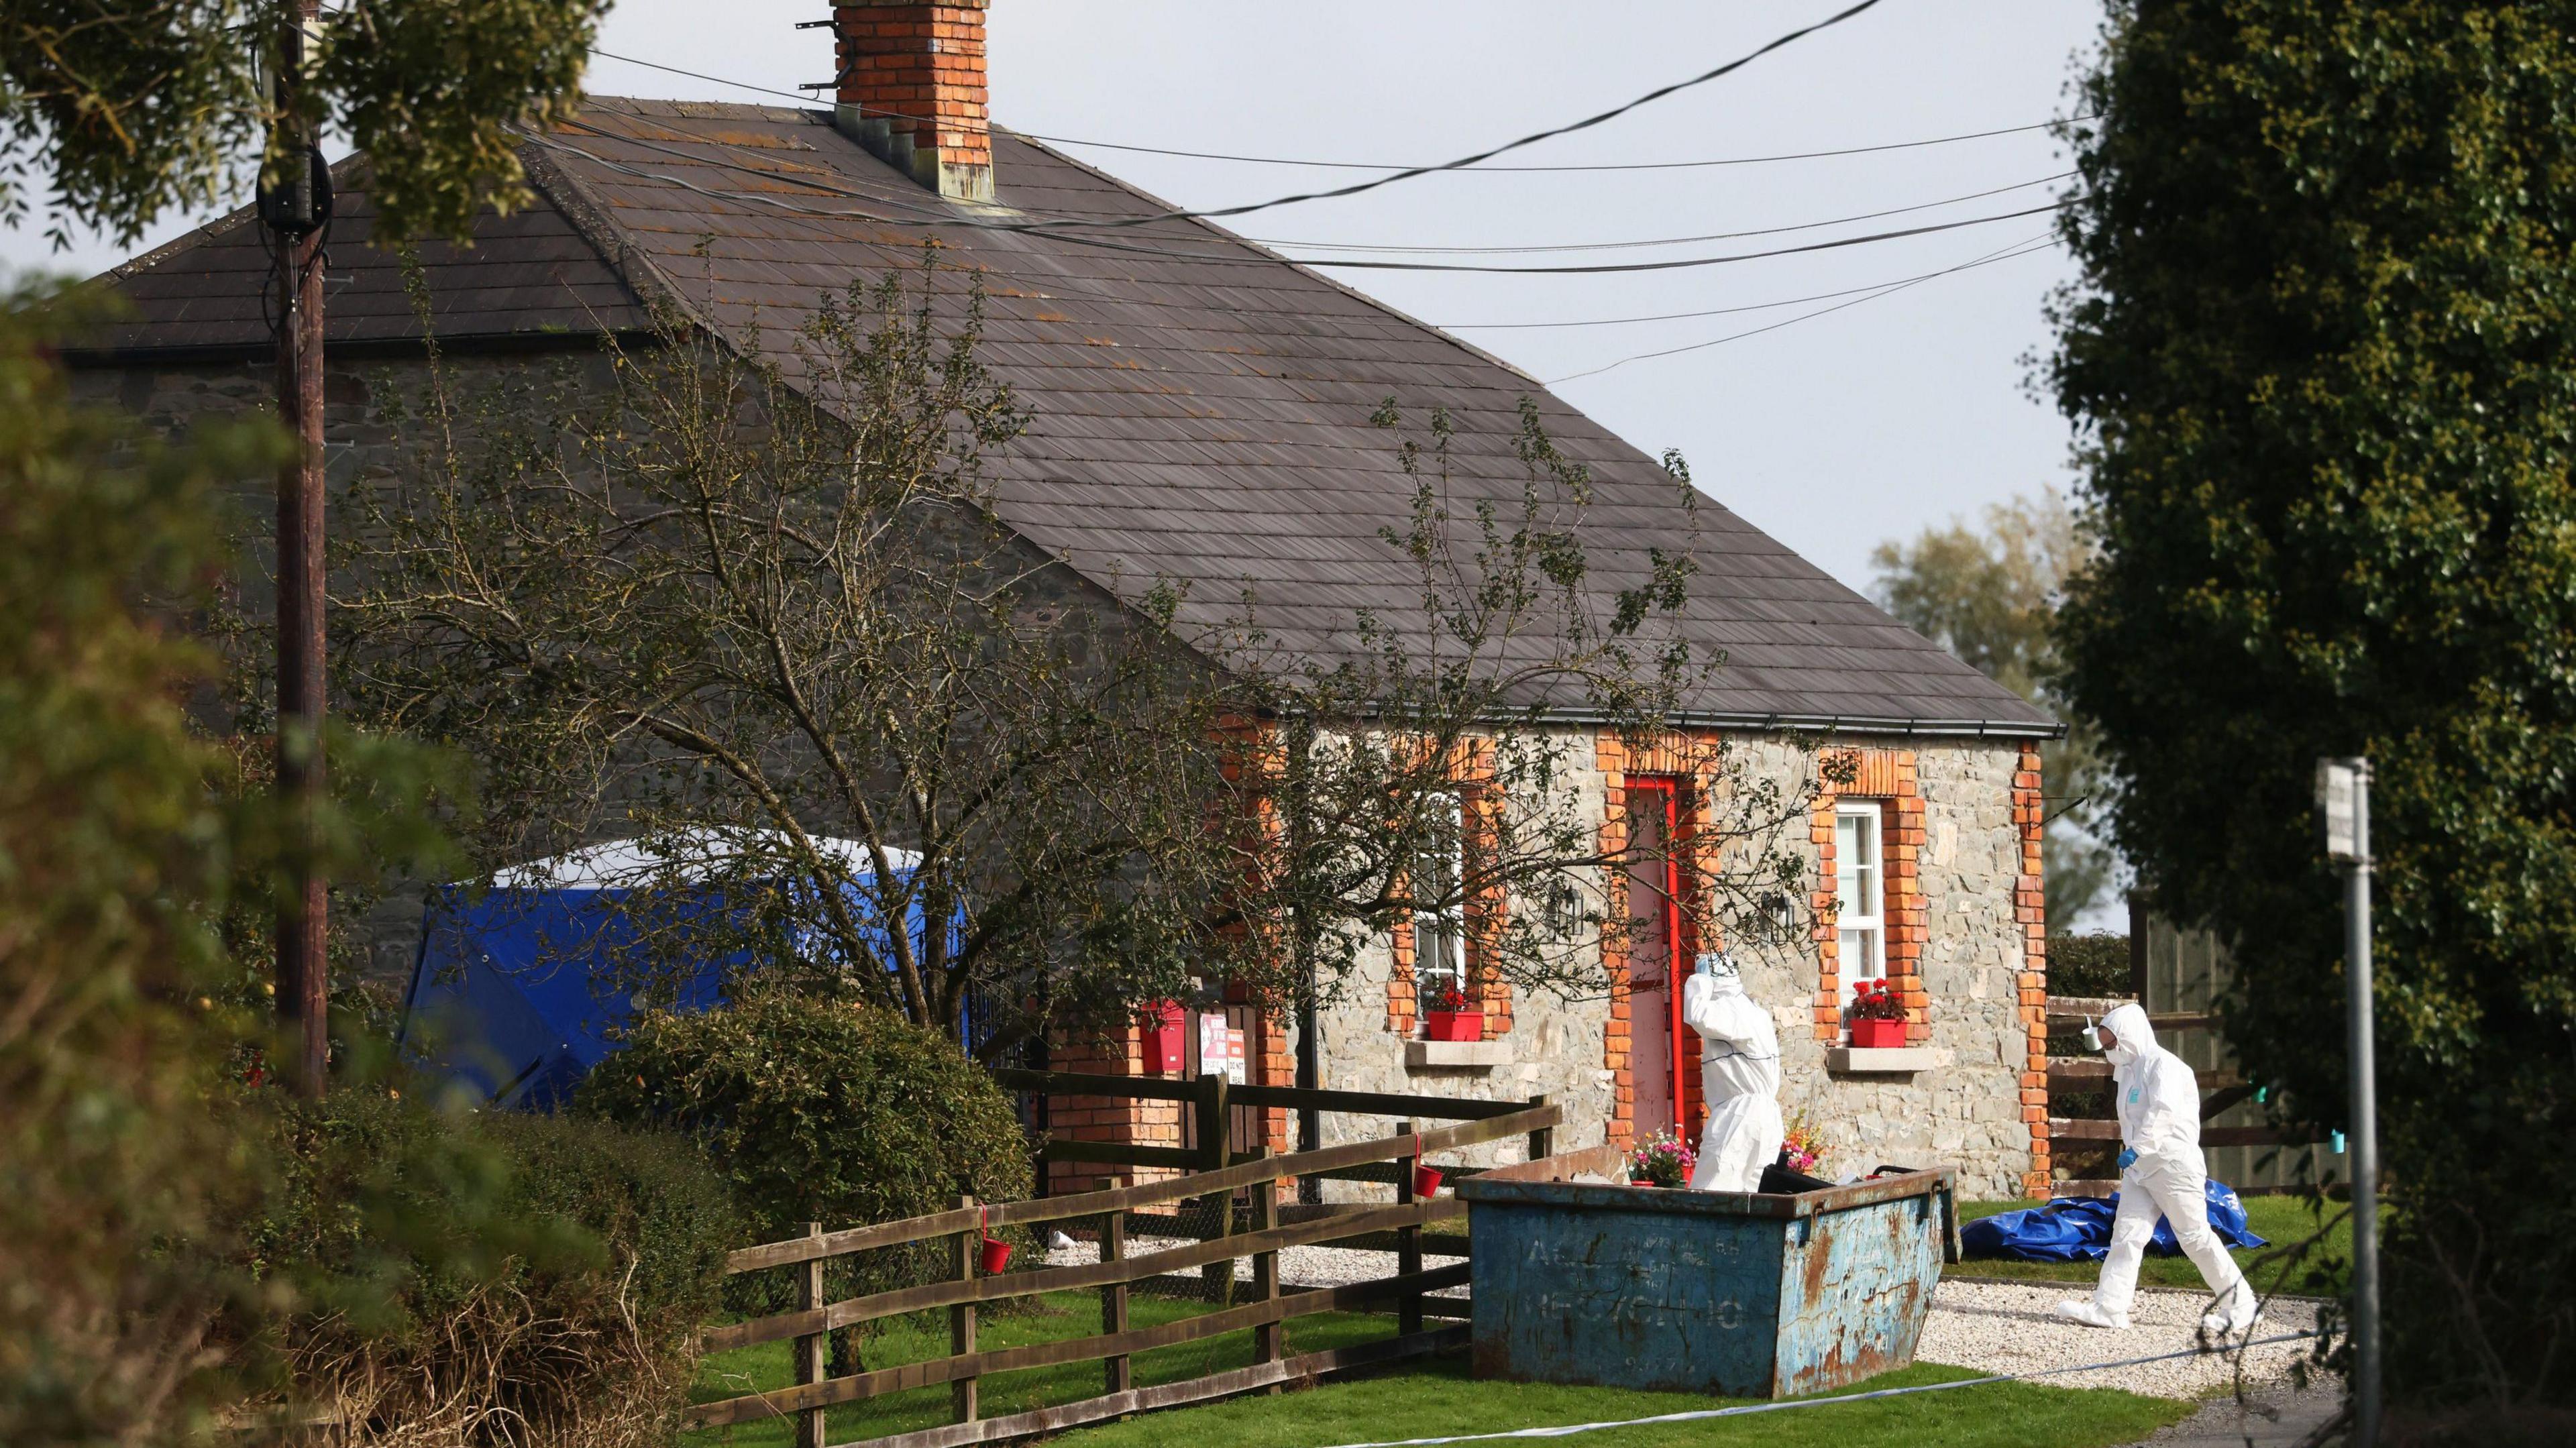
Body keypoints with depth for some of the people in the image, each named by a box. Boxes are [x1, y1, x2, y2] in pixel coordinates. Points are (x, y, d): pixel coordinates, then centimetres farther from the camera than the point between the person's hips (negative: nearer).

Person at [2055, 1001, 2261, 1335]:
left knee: (2195, 1237, -3)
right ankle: (2108, 1307, -7)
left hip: (2175, 1164, -9)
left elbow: (2164, 1110, -27)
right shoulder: (2129, 1070, 17)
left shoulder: (2163, 1065, -13)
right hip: (2140, 1168, 9)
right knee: (2127, 1234, -2)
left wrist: (2138, 1147, -32)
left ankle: (2240, 1306, 6)